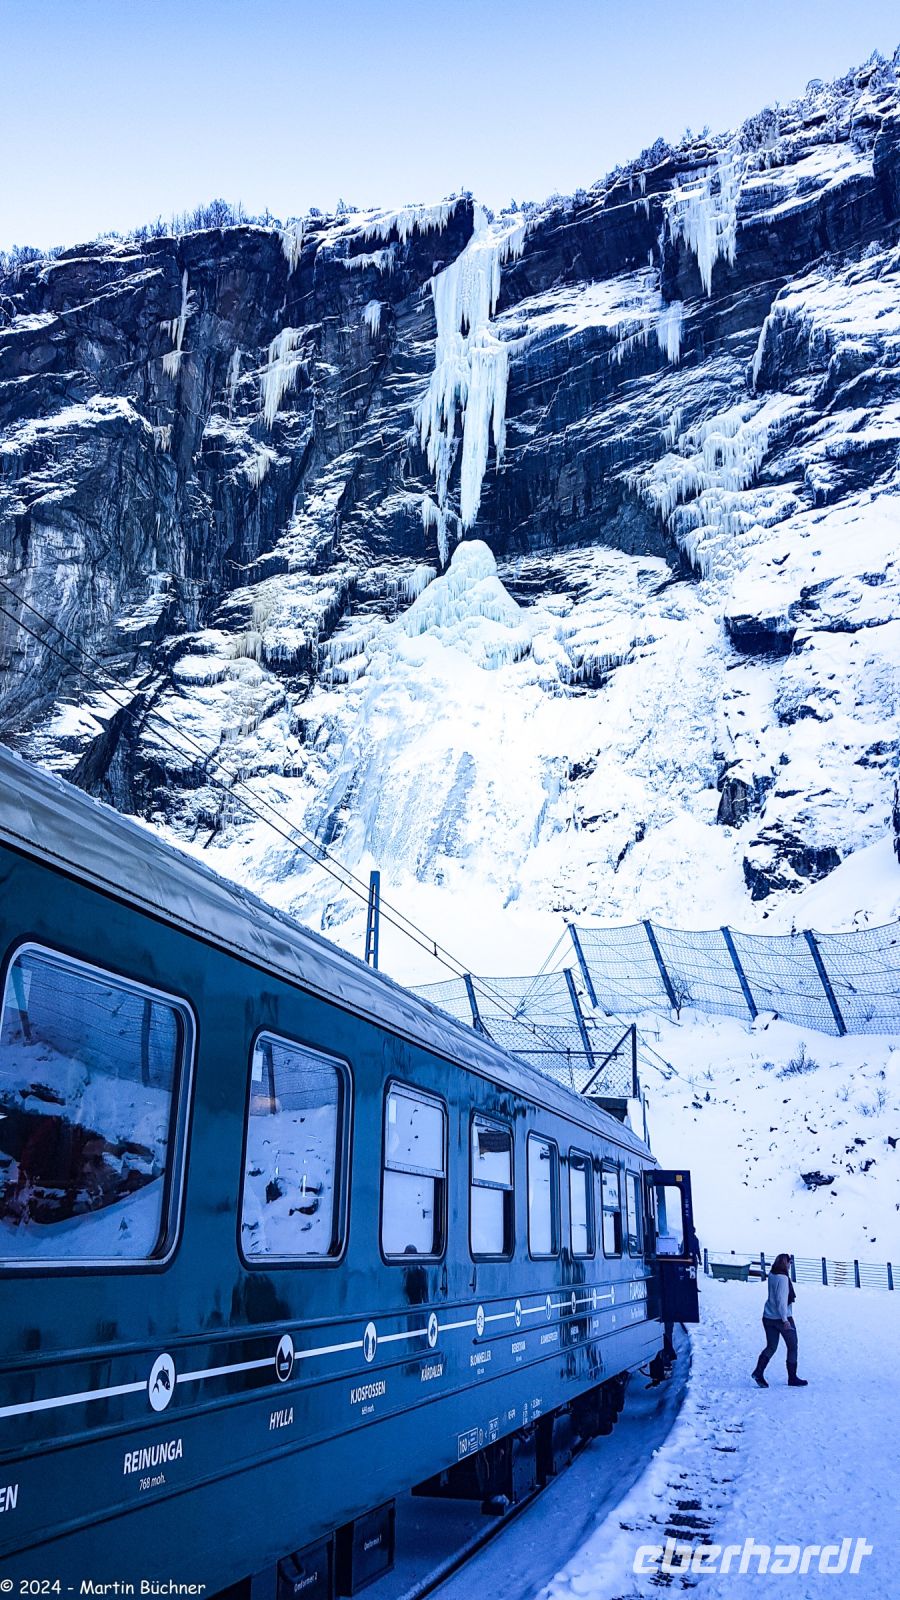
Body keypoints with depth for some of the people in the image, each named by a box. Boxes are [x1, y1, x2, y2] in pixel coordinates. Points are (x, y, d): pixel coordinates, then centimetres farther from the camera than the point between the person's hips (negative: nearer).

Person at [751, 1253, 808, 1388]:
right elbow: (781, 1300, -22)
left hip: (768, 1317, 7)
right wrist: (785, 1319, -20)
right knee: (792, 1347, 11)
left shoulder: (771, 1275, 5)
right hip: (781, 1317, -7)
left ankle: (758, 1372, -2)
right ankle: (792, 1378, 17)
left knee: (771, 1347, 12)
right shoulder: (783, 1278, -18)